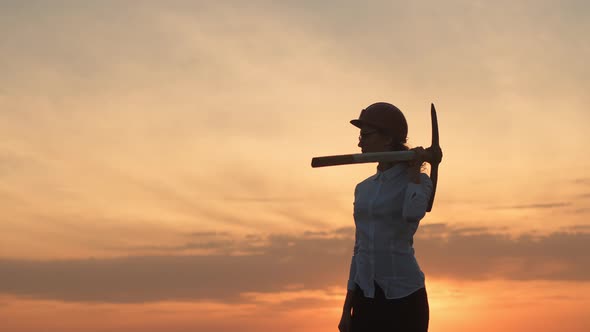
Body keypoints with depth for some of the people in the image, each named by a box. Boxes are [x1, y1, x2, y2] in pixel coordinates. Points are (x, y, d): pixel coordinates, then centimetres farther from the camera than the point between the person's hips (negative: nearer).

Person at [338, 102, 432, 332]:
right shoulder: (364, 188, 13)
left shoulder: (417, 181, -3)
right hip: (367, 298, 5)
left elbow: (413, 214, -28)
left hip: (404, 296, -5)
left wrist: (414, 170, -14)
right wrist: (347, 308, 13)